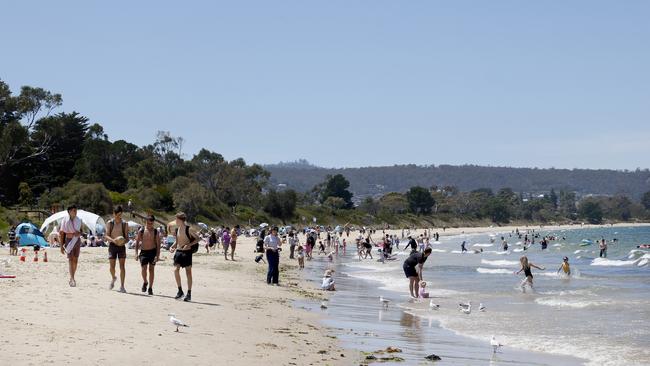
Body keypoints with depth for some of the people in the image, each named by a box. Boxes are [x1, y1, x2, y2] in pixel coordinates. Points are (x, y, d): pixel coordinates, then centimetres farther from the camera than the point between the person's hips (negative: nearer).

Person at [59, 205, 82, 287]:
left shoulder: (78, 220, 7)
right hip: (69, 240, -4)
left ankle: (71, 279, 17)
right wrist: (62, 246, -5)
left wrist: (79, 233, -8)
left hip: (77, 240, 4)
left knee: (75, 260, 5)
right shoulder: (65, 221, -3)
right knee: (70, 259, -14)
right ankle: (72, 279, -23)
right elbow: (62, 233, -1)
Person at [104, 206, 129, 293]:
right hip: (112, 246, 0)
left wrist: (124, 241, -22)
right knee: (112, 267, 1)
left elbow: (127, 237, 0)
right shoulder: (110, 223, 1)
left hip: (121, 246, 0)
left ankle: (122, 286, -7)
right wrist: (113, 240, -24)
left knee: (122, 266, -9)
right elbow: (106, 236, -4)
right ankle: (113, 278, 35)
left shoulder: (124, 224, 2)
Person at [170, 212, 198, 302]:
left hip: (187, 252, -5)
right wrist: (172, 247, -1)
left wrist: (189, 244, -21)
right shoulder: (177, 229, 7)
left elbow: (197, 239, -8)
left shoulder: (188, 229, -11)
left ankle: (189, 294, 8)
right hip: (178, 251, 5)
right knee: (176, 270, -10)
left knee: (188, 272, 2)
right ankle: (180, 291, 3)